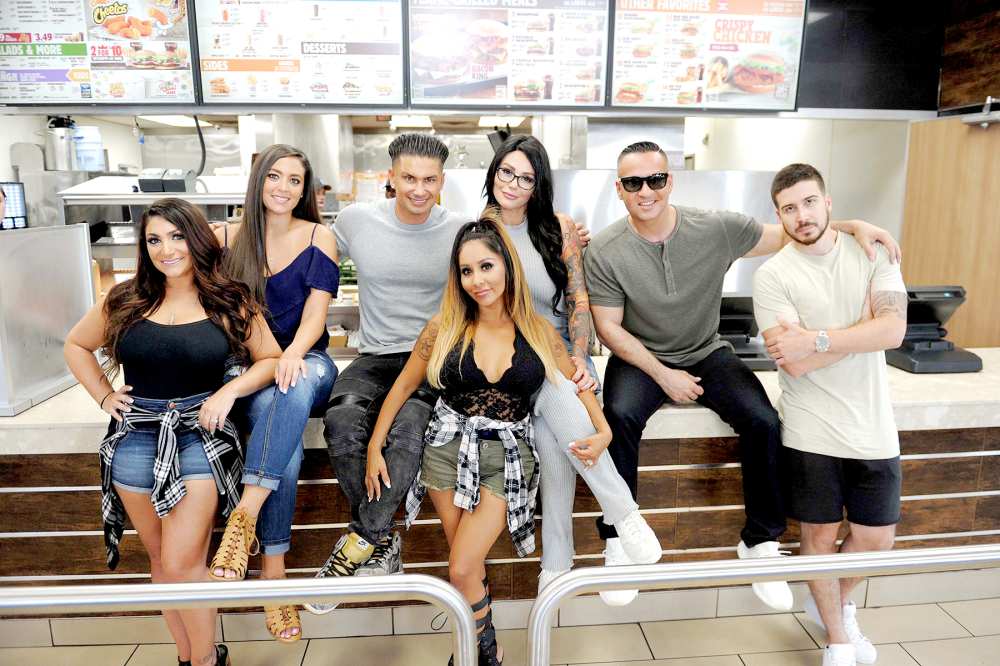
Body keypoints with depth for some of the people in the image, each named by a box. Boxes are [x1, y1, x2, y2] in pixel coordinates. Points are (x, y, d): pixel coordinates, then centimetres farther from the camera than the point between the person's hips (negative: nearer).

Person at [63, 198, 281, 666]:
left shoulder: (230, 302, 0)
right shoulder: (125, 301, 6)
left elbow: (271, 359, 3)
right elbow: (76, 346, 20)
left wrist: (229, 392, -11)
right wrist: (103, 396, 8)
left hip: (202, 432, -3)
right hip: (136, 435, 3)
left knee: (182, 563, -8)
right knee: (161, 561, 10)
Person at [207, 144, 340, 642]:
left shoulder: (319, 237, 3)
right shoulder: (227, 238, 8)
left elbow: (316, 310, -7)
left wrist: (294, 353, -27)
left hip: (306, 363, 0)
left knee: (296, 387, -39)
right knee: (286, 440, -32)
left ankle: (246, 514, -39)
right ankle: (273, 569, -25)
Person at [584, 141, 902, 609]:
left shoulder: (717, 228, -9)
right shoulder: (605, 252, -12)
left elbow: (786, 234, 2)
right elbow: (609, 328, -10)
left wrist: (851, 226, -15)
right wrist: (662, 375, -16)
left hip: (706, 354, 2)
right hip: (640, 358, -2)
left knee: (763, 420, -20)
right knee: (620, 415, -32)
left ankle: (759, 541, 3)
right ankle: (618, 539, -13)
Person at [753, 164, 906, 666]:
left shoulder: (874, 253, 0)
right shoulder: (772, 275, -8)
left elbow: (894, 331, -14)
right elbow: (795, 364, -17)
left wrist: (816, 339, -21)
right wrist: (864, 330, -13)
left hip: (873, 427, 3)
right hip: (811, 432, -2)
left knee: (876, 538, 14)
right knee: (821, 535, 11)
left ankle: (834, 603, 45)